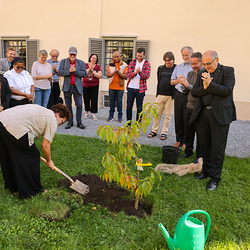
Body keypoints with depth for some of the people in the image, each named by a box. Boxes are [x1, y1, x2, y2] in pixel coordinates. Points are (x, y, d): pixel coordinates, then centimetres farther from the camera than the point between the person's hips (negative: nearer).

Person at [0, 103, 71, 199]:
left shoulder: (41, 110, 27)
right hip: (14, 128, -10)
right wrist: (49, 161, 17)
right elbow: (45, 145, -1)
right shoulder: (52, 121, 1)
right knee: (32, 157, 7)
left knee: (8, 157, 24)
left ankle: (13, 187, 43)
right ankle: (32, 190, 19)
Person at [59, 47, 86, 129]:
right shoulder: (63, 61, 9)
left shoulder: (81, 63, 8)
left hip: (77, 87, -1)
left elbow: (84, 74, -3)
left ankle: (79, 122, 8)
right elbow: (60, 72, -2)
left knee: (79, 105, -3)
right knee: (68, 105, 6)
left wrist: (75, 71, -15)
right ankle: (70, 122, 16)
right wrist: (69, 71, -16)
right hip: (67, 87, 1)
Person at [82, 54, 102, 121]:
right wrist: (89, 69, -16)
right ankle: (86, 112, 24)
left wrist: (92, 71, -14)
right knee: (86, 99, 6)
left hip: (94, 86, -1)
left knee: (94, 99, -3)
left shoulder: (98, 67, 3)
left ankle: (94, 114, 3)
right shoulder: (85, 65, 2)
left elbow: (99, 76, -9)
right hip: (85, 85, 1)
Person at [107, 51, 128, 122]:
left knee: (119, 102, 3)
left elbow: (125, 76, -8)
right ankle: (111, 116, 20)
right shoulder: (110, 65, 6)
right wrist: (114, 72, -18)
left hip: (120, 87, -2)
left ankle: (120, 116, 12)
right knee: (111, 101, 9)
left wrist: (118, 72, -21)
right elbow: (108, 75, -2)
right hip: (112, 86, 2)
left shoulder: (124, 65, -1)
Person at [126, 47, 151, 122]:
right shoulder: (132, 63, 7)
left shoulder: (147, 64, 2)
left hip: (140, 89, -2)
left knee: (139, 108, 3)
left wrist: (140, 72, -27)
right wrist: (135, 73, -22)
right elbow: (128, 74, -2)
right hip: (131, 88, 2)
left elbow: (147, 76, -9)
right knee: (129, 107, 6)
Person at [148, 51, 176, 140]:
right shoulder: (160, 68, 12)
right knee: (157, 113, 6)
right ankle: (154, 131, 18)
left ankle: (164, 132, 14)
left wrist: (174, 95, -10)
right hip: (160, 95, 4)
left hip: (170, 96, -4)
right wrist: (157, 93, 12)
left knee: (167, 115, 4)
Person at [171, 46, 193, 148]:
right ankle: (179, 140, 18)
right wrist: (178, 80, -4)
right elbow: (172, 82, 16)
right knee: (178, 118, 7)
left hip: (189, 96, -5)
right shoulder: (178, 67, 16)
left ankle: (186, 142, 11)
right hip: (178, 95, 5)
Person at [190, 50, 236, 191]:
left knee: (217, 147, 1)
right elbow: (194, 93, 7)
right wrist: (204, 88, -11)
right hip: (203, 114, 5)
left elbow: (227, 90, -14)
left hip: (220, 114, -5)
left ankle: (215, 177, 12)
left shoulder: (227, 71, -1)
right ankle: (206, 171, 29)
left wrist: (210, 84, -18)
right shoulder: (203, 74, 14)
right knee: (205, 145, 13)